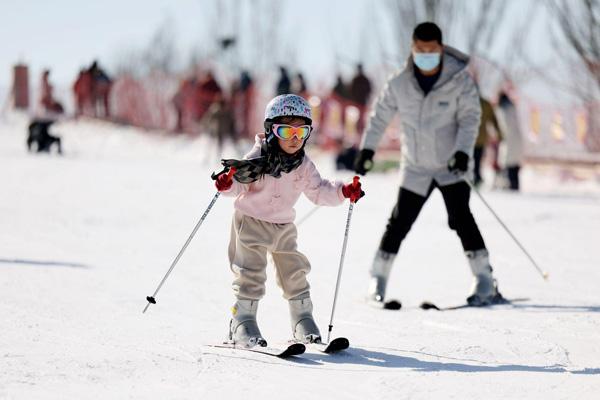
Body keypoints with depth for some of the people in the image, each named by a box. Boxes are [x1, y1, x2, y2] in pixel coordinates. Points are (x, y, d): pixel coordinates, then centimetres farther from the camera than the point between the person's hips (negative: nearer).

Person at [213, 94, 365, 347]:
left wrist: (344, 192, -11)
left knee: (294, 272, 6)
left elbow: (318, 191, 4)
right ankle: (243, 321, -2)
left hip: (283, 226, 5)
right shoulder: (258, 158, -17)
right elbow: (239, 184, -21)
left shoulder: (304, 166, -3)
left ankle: (303, 320, 18)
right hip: (251, 221, -4)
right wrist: (227, 184, -44)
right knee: (250, 272, -9)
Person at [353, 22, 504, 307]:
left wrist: (463, 150, -25)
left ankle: (485, 282, -16)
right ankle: (378, 278, 19)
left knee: (460, 216, -19)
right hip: (416, 168, 3)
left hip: (453, 166, -3)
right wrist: (367, 148, 1)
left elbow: (470, 118, -12)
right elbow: (380, 115, 7)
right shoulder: (400, 84, -5)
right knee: (399, 222, 2)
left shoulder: (459, 80, -12)